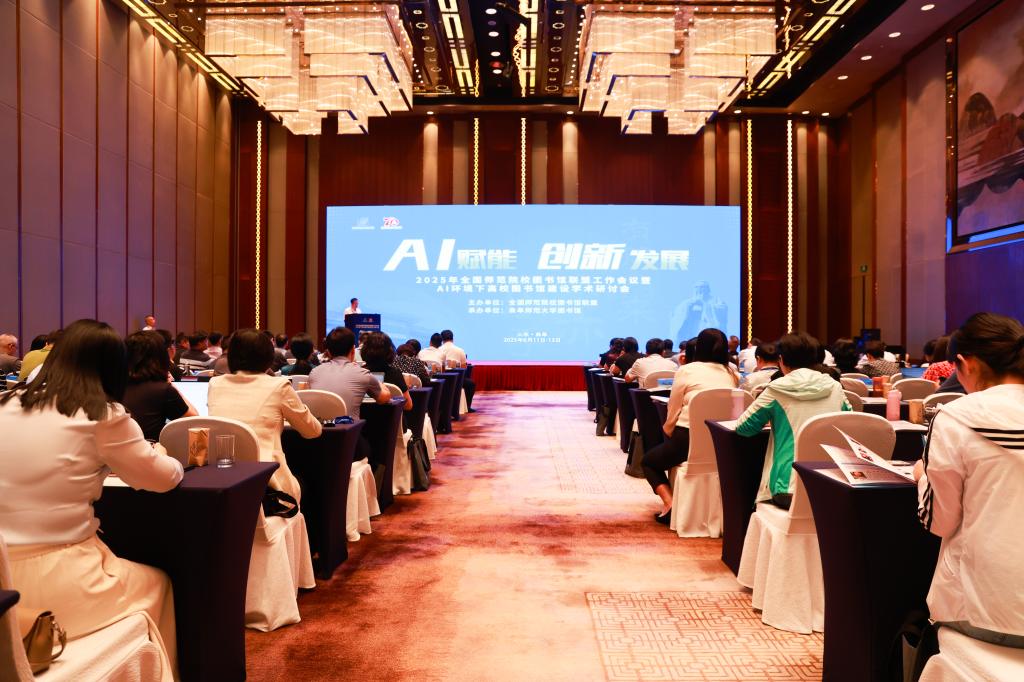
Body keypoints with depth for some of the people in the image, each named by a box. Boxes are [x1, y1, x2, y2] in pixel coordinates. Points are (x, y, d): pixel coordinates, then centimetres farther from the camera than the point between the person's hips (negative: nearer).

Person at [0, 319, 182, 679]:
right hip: (54, 583, -5)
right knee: (156, 582, 24)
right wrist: (160, 454, 22)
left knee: (129, 573, 30)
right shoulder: (104, 416, -10)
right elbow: (165, 478, 2)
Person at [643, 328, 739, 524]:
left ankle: (670, 504, -1)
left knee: (649, 460, 20)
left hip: (690, 438, -5)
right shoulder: (732, 374, 10)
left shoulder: (686, 371, -1)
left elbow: (673, 413, 3)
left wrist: (667, 431, 23)